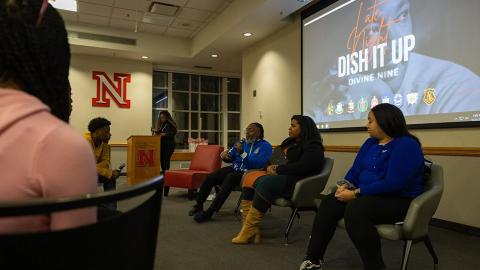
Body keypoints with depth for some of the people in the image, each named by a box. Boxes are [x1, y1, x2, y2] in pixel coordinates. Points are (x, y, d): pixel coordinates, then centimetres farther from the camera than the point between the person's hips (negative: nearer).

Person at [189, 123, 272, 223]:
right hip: (234, 169, 6)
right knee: (210, 177, -15)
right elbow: (230, 157, 17)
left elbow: (259, 164, -21)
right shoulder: (242, 142, 14)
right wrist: (224, 155, -7)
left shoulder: (265, 146, -5)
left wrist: (242, 153, -25)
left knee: (230, 178, -34)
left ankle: (209, 212, -30)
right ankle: (199, 205, 4)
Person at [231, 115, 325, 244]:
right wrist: (272, 166, 4)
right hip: (281, 176, 9)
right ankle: (250, 229, -22)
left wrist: (278, 169, -14)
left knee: (265, 184, -33)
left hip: (296, 182, -8)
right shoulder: (291, 142, 22)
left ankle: (249, 231, -28)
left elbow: (302, 167, -18)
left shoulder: (313, 146, -4)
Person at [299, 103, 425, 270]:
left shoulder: (406, 145, -15)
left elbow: (393, 184, -25)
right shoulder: (370, 142, 12)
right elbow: (355, 169, 13)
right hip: (368, 196, 8)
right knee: (329, 203, -12)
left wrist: (356, 193, -23)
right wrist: (345, 186, -9)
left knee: (355, 210, -34)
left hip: (398, 201, -8)